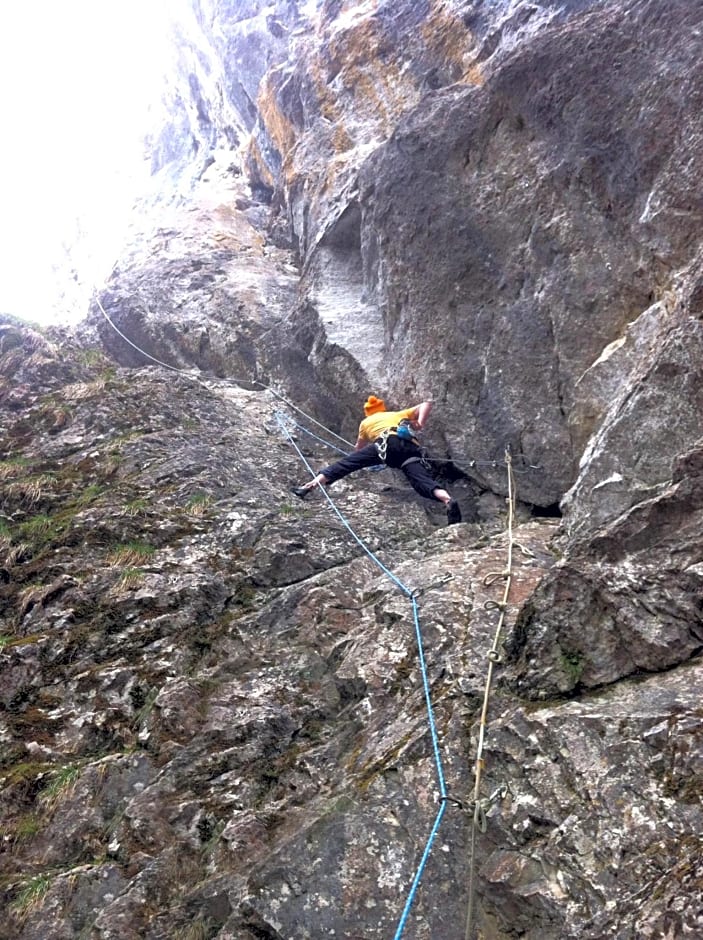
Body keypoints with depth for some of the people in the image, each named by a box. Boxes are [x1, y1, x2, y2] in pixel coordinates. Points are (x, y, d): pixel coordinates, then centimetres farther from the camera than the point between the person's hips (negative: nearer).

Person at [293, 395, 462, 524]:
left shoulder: (366, 422, 38)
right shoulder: (400, 414, 43)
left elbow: (358, 449, 53)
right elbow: (427, 404, 31)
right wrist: (420, 424, 20)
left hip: (388, 443, -2)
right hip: (411, 448, 2)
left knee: (348, 462, -3)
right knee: (423, 481, -17)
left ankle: (310, 485, -13)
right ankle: (448, 500, -45)